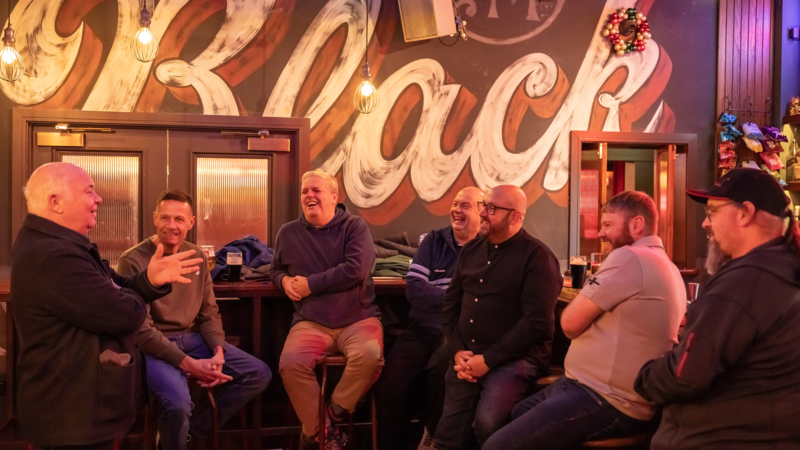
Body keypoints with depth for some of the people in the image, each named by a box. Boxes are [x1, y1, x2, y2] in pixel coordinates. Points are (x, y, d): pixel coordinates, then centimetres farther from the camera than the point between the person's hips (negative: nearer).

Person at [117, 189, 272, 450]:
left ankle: (195, 427, 7)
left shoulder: (197, 257, 6)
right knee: (178, 401, -34)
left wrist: (218, 352, -10)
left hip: (193, 338, 7)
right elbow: (141, 329, -16)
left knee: (259, 374, -2)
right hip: (154, 346, -6)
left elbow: (209, 312, 9)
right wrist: (189, 364, -22)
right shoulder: (133, 261, -13)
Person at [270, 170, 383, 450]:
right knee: (290, 363, -27)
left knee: (369, 356, -33)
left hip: (357, 318, -2)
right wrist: (284, 280, 2)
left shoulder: (354, 226, 1)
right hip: (311, 322, 2)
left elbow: (356, 269, -13)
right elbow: (275, 270, 28)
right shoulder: (288, 233, 12)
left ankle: (332, 416, -6)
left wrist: (310, 284, -11)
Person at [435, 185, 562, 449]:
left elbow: (537, 321, -16)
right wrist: (457, 351, -1)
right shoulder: (471, 251, 13)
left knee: (487, 423, -27)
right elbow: (450, 304, 15)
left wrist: (488, 359, -15)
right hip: (468, 357, 6)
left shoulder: (537, 257, -8)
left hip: (515, 357, -6)